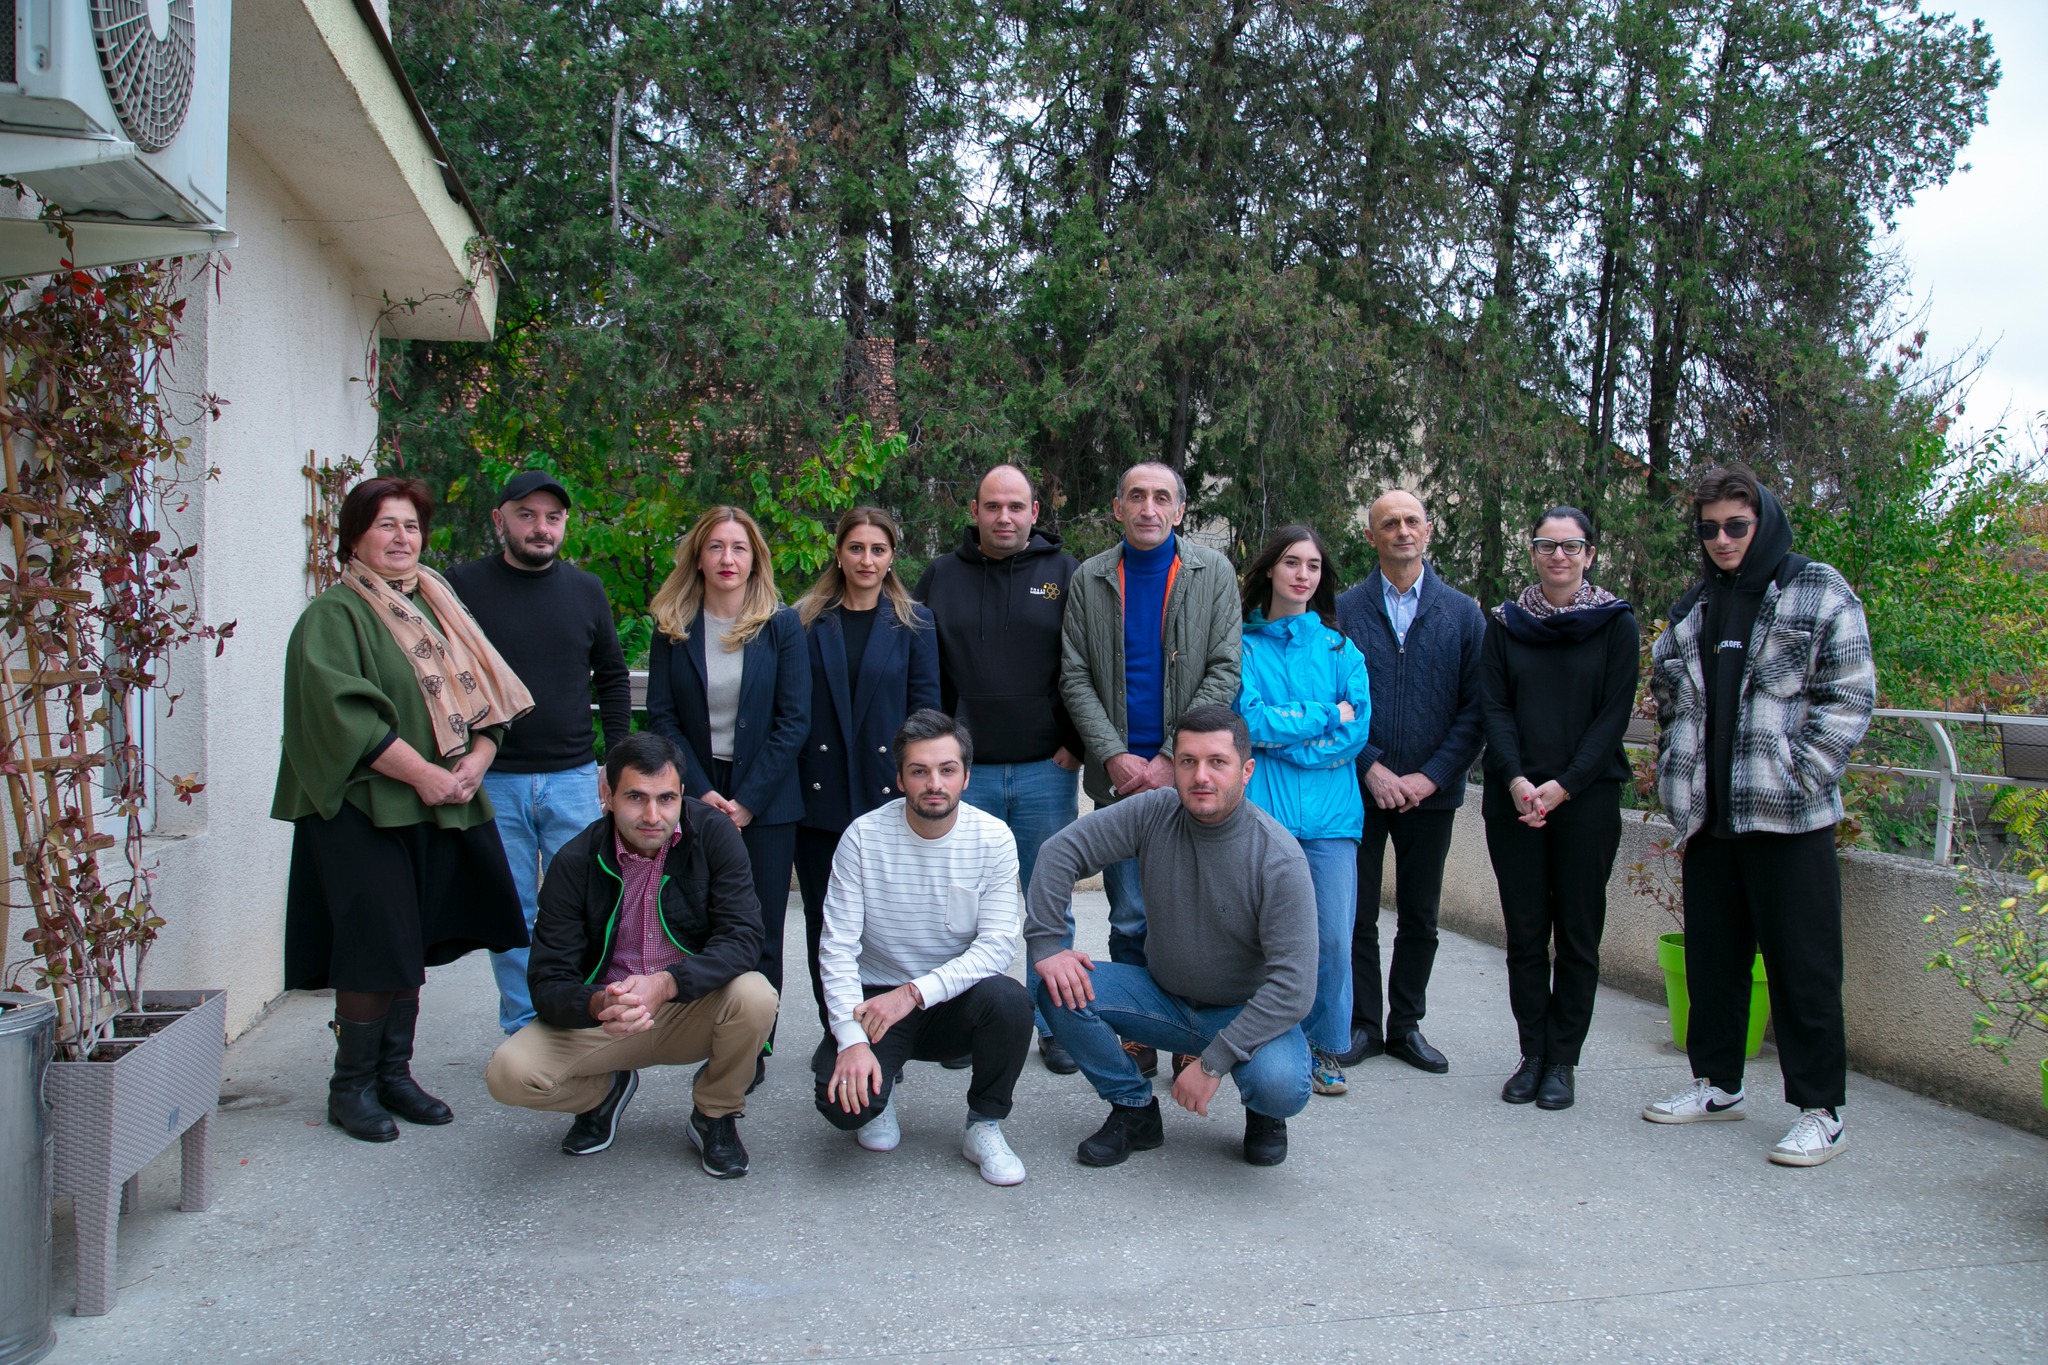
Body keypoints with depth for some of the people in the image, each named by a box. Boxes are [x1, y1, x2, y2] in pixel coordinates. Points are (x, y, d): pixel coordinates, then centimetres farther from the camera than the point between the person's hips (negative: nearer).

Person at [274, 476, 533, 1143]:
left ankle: (394, 1074, 21)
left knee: (411, 949, 10)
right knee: (376, 952, -6)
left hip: (442, 810, 6)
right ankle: (351, 1086, 9)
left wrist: (476, 761, -6)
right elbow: (344, 712, -17)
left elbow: (486, 695, 12)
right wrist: (422, 774, -19)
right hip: (364, 810, -6)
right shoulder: (333, 615, -5)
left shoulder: (440, 606, 16)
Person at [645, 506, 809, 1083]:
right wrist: (701, 792, -10)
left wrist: (748, 800, -10)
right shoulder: (673, 628, 4)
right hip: (696, 799, 1)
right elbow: (661, 717, 2)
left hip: (765, 803, -1)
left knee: (760, 933, 3)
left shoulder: (781, 625, -1)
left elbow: (794, 720, -4)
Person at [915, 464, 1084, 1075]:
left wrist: (1075, 744, -3)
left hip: (1046, 772, -1)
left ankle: (1053, 1025, 17)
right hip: (964, 773, 1)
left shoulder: (1063, 573, 5)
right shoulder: (942, 576, 9)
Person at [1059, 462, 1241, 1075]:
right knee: (1130, 919, 4)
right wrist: (1115, 758, -8)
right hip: (1118, 774, 1)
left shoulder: (1214, 573, 5)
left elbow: (1224, 673, -1)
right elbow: (1075, 679, 5)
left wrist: (1171, 759, -10)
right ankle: (1138, 1037, 15)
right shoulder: (1089, 579, 8)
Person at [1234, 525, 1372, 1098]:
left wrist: (1281, 734, -7)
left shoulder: (1339, 648, 12)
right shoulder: (1244, 645, 6)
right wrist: (1326, 715, -4)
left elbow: (1358, 729, 1)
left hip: (1330, 813, 2)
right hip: (1263, 809, -1)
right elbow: (1249, 719, -8)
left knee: (1333, 939, -1)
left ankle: (1325, 1048, 16)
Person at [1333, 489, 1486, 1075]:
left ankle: (1407, 1026, 23)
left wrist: (1431, 776, -10)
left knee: (1420, 918, 10)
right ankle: (1363, 1025, 18)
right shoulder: (1343, 609, 2)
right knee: (1358, 916, 5)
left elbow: (1476, 707, 0)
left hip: (1430, 792, 1)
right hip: (1359, 789, -1)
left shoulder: (1463, 613, 4)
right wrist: (1371, 767, -11)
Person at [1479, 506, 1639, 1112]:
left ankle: (1562, 1061, 12)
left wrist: (1563, 786, -13)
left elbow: (1614, 715, -3)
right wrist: (1515, 779, -13)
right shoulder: (1506, 623, 8)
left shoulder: (1615, 623, 3)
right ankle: (1532, 1054, 15)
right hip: (1514, 798, 2)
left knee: (1578, 933, 3)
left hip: (1586, 798, -1)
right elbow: (1494, 707, 2)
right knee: (1524, 932, 5)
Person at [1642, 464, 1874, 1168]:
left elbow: (1849, 699, -5)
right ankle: (1716, 1084, 27)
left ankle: (1819, 1110, 10)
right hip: (1709, 816, 6)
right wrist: (1679, 781, 11)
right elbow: (1671, 701, 22)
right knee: (1711, 957, 13)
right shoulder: (1692, 608, 15)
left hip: (1788, 818, -5)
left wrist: (1794, 779, -13)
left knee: (1803, 966, -1)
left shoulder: (1819, 593, -1)